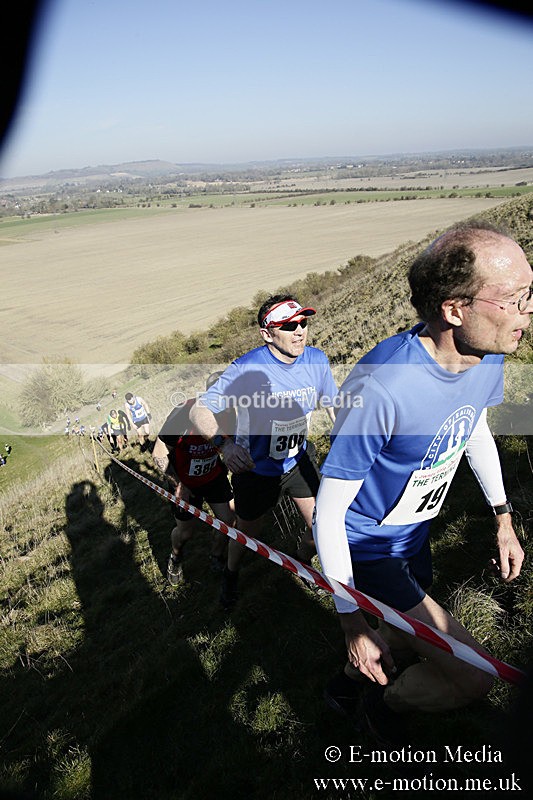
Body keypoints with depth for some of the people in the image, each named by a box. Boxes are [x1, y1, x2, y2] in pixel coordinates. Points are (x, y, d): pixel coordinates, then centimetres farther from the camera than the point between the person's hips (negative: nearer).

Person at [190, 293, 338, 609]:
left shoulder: (317, 360, -14)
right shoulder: (247, 369, -29)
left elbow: (334, 406, 1)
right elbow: (200, 410, -29)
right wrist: (225, 442, -47)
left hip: (300, 459, 4)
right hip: (256, 468, -3)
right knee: (247, 535, 17)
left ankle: (302, 566, 46)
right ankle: (231, 574, 53)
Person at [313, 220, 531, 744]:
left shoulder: (487, 356, -13)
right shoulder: (380, 387, -37)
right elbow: (328, 514, -27)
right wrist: (353, 622, -21)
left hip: (413, 535, 8)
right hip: (365, 547, -7)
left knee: (408, 646, 26)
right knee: (474, 677, -7)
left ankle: (347, 684, 58)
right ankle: (383, 703, 26)